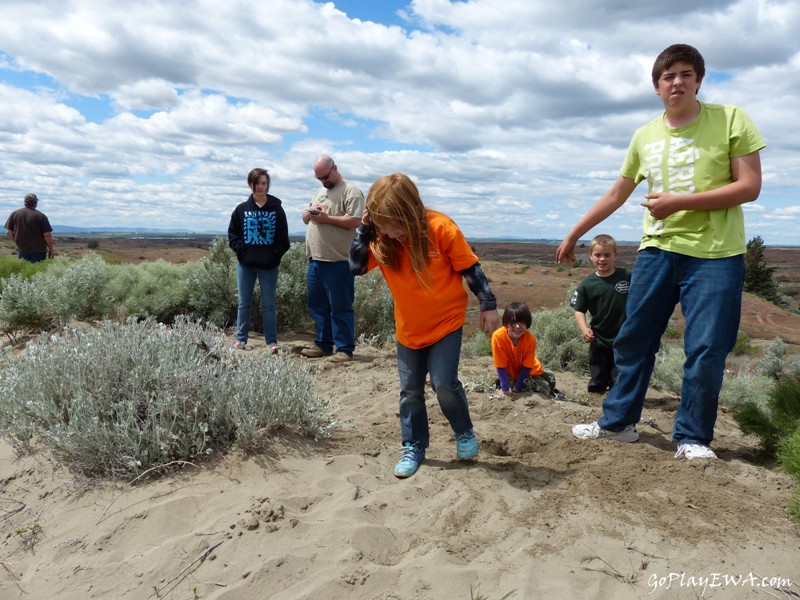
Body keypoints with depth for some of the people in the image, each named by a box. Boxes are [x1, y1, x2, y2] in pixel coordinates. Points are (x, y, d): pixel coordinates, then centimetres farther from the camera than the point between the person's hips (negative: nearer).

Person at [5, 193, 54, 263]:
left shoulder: (14, 214, 3)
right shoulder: (41, 216, -8)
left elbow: (8, 232, 5)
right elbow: (47, 235, -11)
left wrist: (18, 243, 18)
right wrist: (51, 250, -1)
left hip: (21, 250, 3)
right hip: (38, 252, -3)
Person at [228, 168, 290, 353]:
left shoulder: (277, 209, 1)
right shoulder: (242, 209, 4)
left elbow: (283, 238, 2)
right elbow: (232, 234, 6)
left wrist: (275, 256, -8)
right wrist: (242, 251, -7)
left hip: (269, 265, -1)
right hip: (245, 264, 2)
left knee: (269, 304, 3)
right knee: (244, 304, 9)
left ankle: (272, 341, 7)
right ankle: (240, 339, 16)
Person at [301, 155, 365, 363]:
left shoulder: (350, 191, -5)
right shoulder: (320, 191, 21)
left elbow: (355, 220, -17)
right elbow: (305, 218, 24)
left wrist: (326, 218, -17)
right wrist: (310, 213, 1)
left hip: (337, 262, -9)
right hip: (315, 259, 9)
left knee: (340, 307, -3)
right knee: (317, 304, 13)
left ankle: (344, 349, 4)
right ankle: (323, 345, 24)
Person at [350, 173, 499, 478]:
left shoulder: (441, 228, -22)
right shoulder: (381, 237, -11)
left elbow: (470, 268, -13)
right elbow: (356, 267, -15)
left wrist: (488, 305, -8)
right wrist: (364, 229, -23)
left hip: (446, 321, -4)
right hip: (408, 327, 4)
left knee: (444, 383, -10)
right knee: (410, 390, 9)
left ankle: (465, 433, 18)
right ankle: (413, 447, 25)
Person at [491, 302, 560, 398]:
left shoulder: (530, 339, -26)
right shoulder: (498, 337, -32)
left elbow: (527, 366, -18)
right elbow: (501, 366, -26)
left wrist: (517, 387, -20)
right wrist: (505, 388, -26)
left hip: (529, 372, 0)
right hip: (510, 374, 0)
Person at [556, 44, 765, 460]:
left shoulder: (731, 120, -2)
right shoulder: (644, 136, 9)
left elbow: (750, 187, -8)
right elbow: (616, 194, 16)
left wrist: (678, 201, -16)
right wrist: (574, 234, 19)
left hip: (716, 254, -3)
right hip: (657, 251, 4)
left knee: (706, 351, -2)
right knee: (633, 340, 7)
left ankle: (692, 437, 14)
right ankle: (618, 421, 21)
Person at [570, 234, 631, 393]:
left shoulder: (627, 277, -7)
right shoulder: (587, 285, -5)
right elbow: (579, 310, -2)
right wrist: (584, 329, -18)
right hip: (599, 341, 1)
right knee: (596, 386, 13)